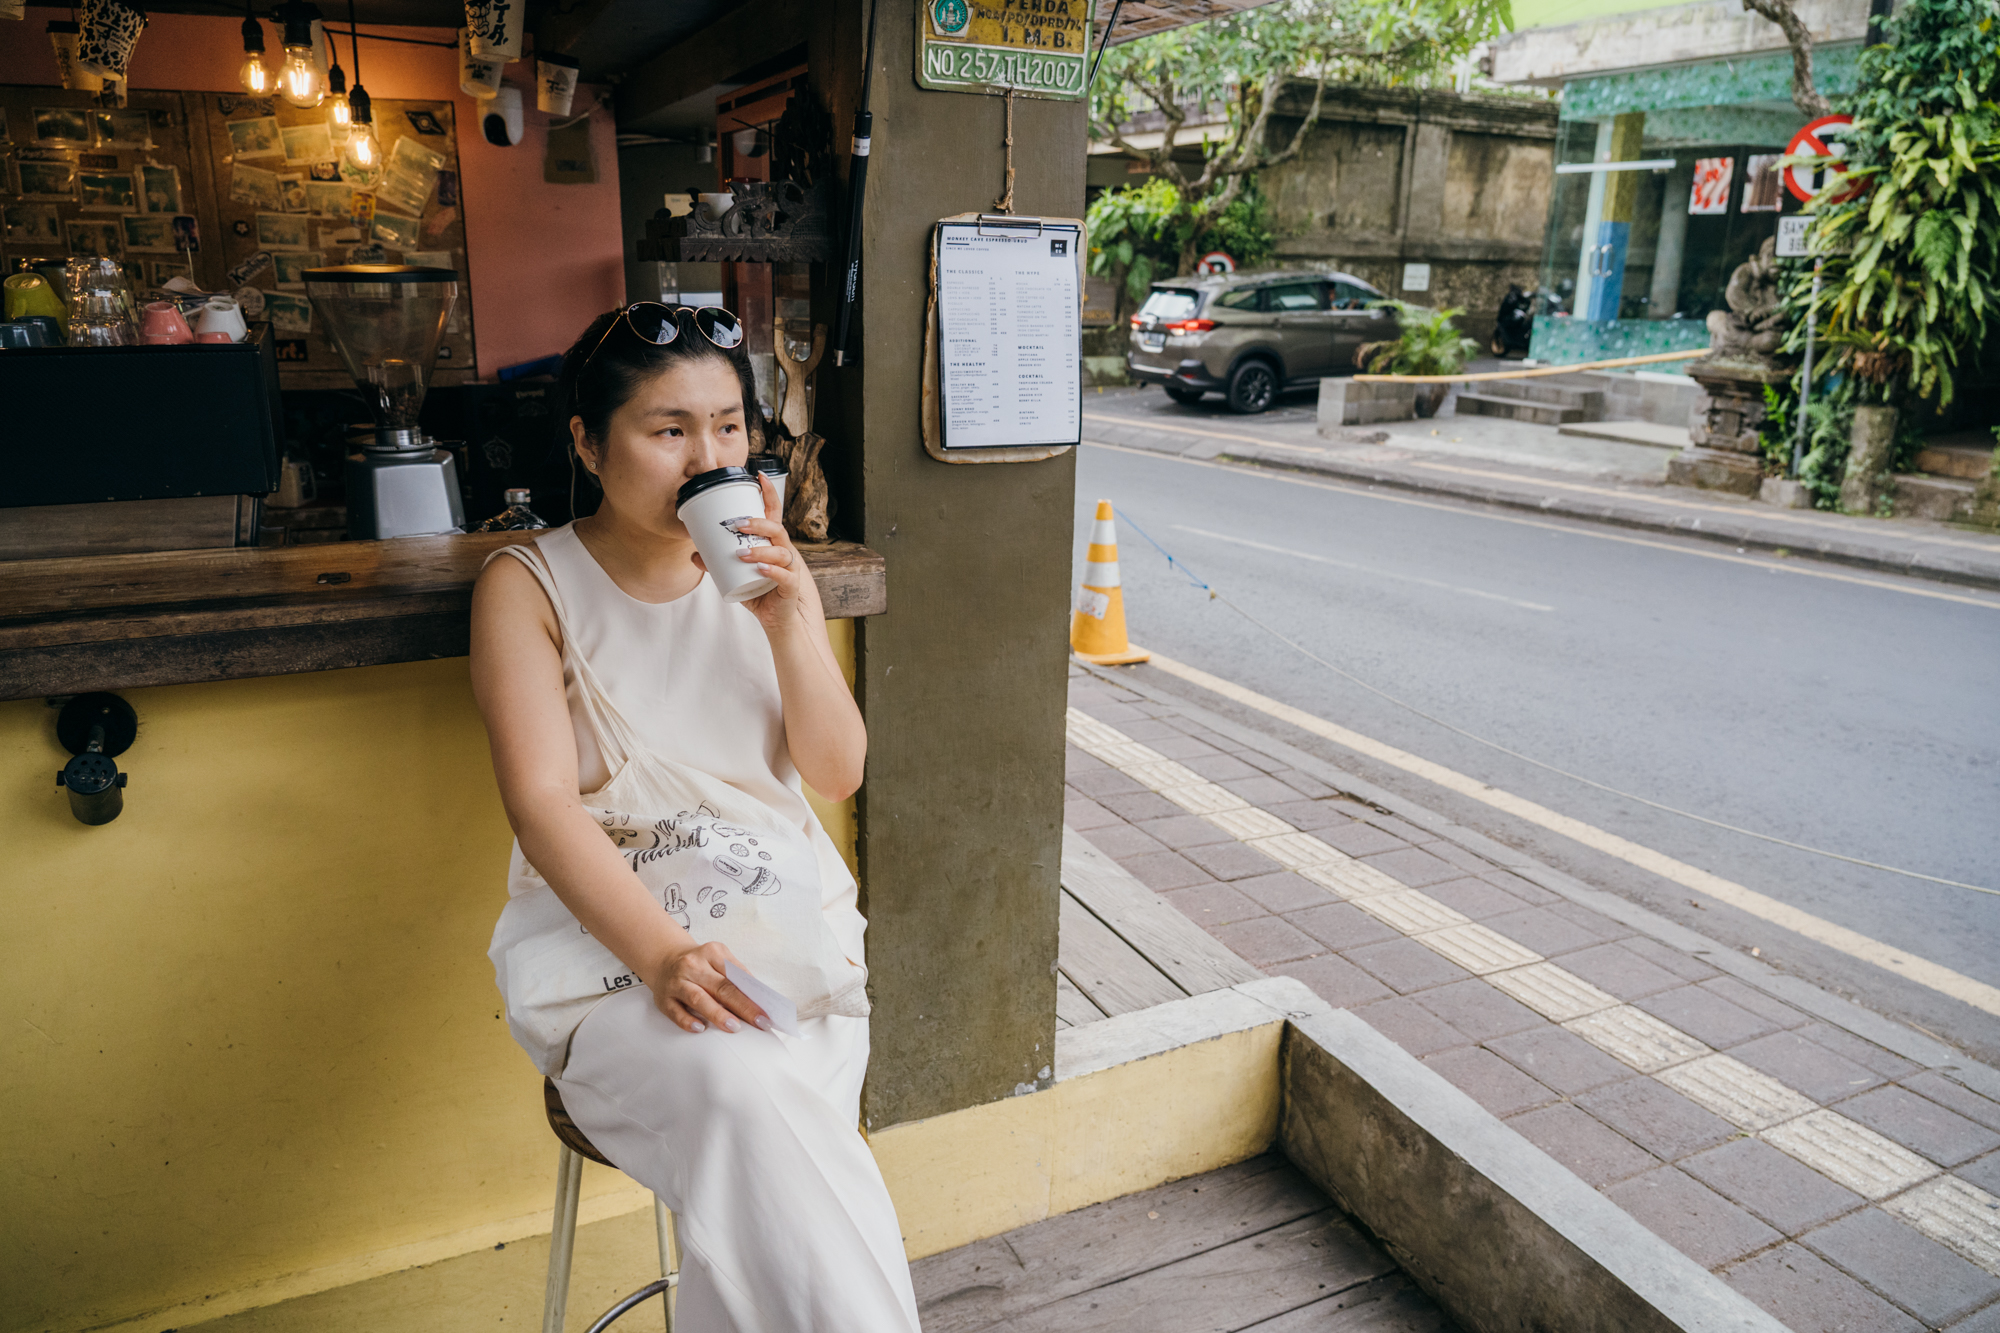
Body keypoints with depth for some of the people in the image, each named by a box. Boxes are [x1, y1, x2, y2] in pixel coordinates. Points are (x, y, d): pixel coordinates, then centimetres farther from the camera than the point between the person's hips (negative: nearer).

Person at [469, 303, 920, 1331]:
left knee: (754, 1117, -26)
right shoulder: (528, 589, -2)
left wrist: (794, 624, -13)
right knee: (740, 1090, -30)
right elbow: (543, 802, -13)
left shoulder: (759, 571, 7)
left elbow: (837, 775, 2)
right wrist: (662, 956, -27)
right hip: (613, 932, -2)